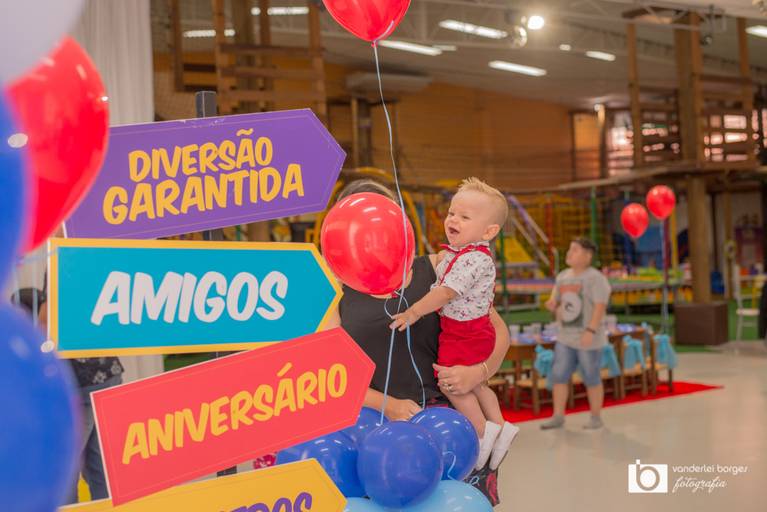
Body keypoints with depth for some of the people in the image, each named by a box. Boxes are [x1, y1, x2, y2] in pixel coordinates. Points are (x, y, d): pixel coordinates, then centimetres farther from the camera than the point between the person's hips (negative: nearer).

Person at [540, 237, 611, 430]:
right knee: (558, 376, 2)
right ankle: (558, 417, 10)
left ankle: (596, 418, 16)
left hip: (589, 340, -6)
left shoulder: (595, 278, -12)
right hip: (566, 338, 6)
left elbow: (600, 307, -18)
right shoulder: (563, 276, 9)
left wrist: (591, 331, -27)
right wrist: (552, 305, -9)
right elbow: (555, 303, 15)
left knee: (591, 379, 3)